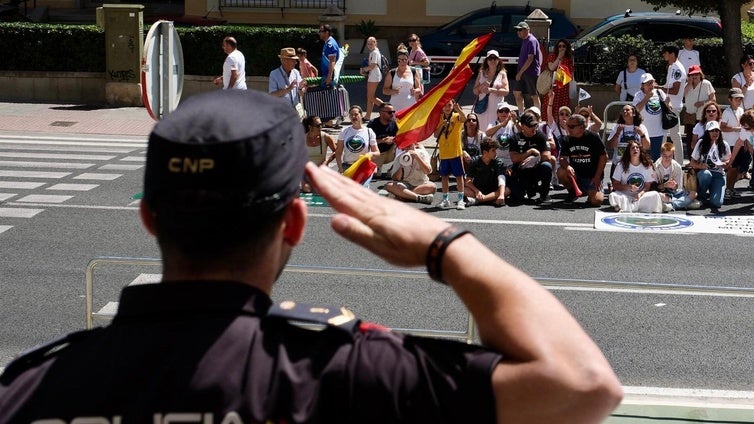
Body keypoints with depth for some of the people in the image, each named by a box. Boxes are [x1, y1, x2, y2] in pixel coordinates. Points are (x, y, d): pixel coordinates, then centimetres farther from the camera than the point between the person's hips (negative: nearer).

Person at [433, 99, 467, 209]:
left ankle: (461, 200, 0)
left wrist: (458, 109, -47)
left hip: (456, 152, -4)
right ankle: (445, 199, 21)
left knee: (459, 175, -2)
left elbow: (464, 118, -30)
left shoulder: (456, 116, -6)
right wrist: (441, 126, -12)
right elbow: (436, 135, 4)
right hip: (443, 152, 4)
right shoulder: (439, 119, 7)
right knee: (444, 175, 11)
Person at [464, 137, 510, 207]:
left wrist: (501, 195, -44)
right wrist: (477, 191, -31)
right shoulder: (475, 161, -6)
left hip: (493, 191, 0)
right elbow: (468, 181, -12)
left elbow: (501, 180, -25)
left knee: (507, 190, -31)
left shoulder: (499, 163, -9)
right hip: (477, 190, 0)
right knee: (462, 188, -27)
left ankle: (477, 200, -39)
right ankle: (492, 199, -36)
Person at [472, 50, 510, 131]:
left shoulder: (502, 74, 4)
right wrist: (482, 86, -10)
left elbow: (506, 91, -5)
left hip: (496, 107, -2)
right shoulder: (482, 73, 11)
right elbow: (475, 91, 11)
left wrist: (491, 90, -16)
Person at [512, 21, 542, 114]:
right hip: (522, 72, 10)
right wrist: (519, 72, 15)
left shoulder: (532, 41, -14)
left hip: (531, 72, -10)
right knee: (517, 92, 9)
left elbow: (530, 59, -20)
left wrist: (520, 72, -19)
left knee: (534, 95, -3)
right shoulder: (525, 41, 14)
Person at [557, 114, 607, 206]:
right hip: (576, 174, 4)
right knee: (561, 172, -27)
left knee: (596, 201, -25)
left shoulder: (593, 137, -12)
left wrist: (597, 177, -12)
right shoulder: (567, 140, 0)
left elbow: (604, 157, -8)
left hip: (592, 176, -4)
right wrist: (567, 166, -28)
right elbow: (562, 158, -3)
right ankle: (572, 192, 3)